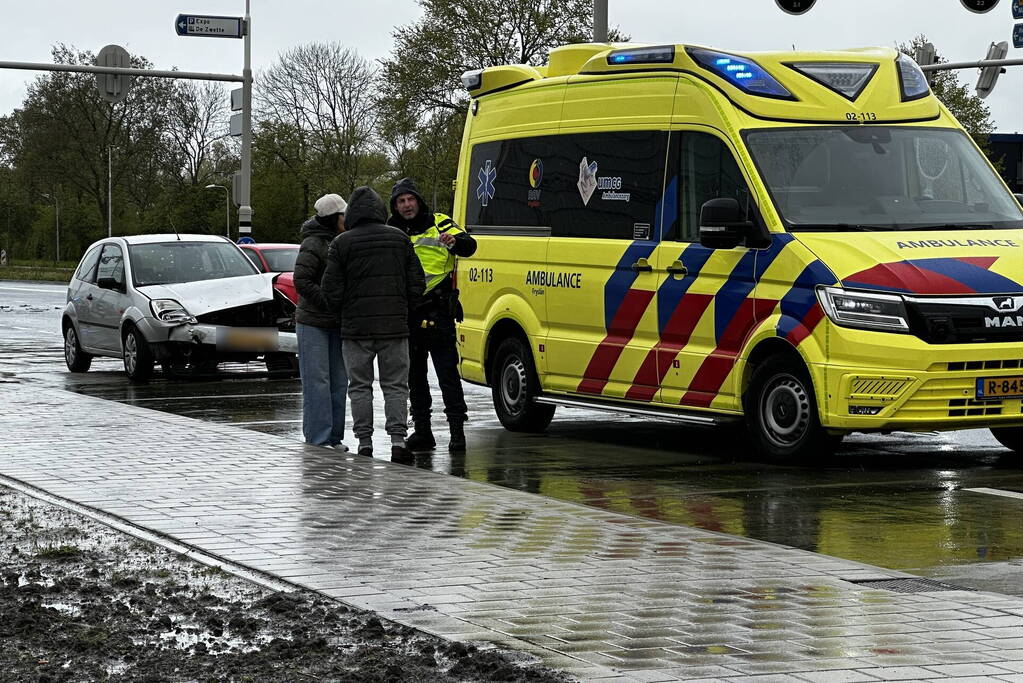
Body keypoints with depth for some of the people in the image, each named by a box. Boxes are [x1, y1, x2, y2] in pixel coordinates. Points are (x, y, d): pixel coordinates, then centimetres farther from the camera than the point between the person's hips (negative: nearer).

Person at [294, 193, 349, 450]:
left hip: (337, 324, 8)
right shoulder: (313, 244, -13)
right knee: (317, 382, -7)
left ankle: (334, 438, 16)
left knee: (338, 383, 9)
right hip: (313, 324, -8)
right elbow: (301, 281, -18)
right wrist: (330, 304, -19)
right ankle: (318, 439, -6)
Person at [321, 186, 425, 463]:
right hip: (395, 326, 2)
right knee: (395, 386, 6)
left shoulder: (342, 243, -4)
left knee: (360, 387, 7)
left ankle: (364, 443, 4)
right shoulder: (400, 238, 4)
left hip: (356, 327, -2)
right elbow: (417, 282, 4)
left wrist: (343, 313, 10)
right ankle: (398, 441, -5)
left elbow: (331, 289, -6)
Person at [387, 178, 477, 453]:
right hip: (406, 314, 5)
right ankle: (422, 430, 18)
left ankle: (457, 430, -7)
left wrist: (454, 241, -32)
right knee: (414, 375, 10)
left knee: (447, 373, -8)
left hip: (438, 313, -5)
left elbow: (469, 246, -10)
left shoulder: (439, 224, 2)